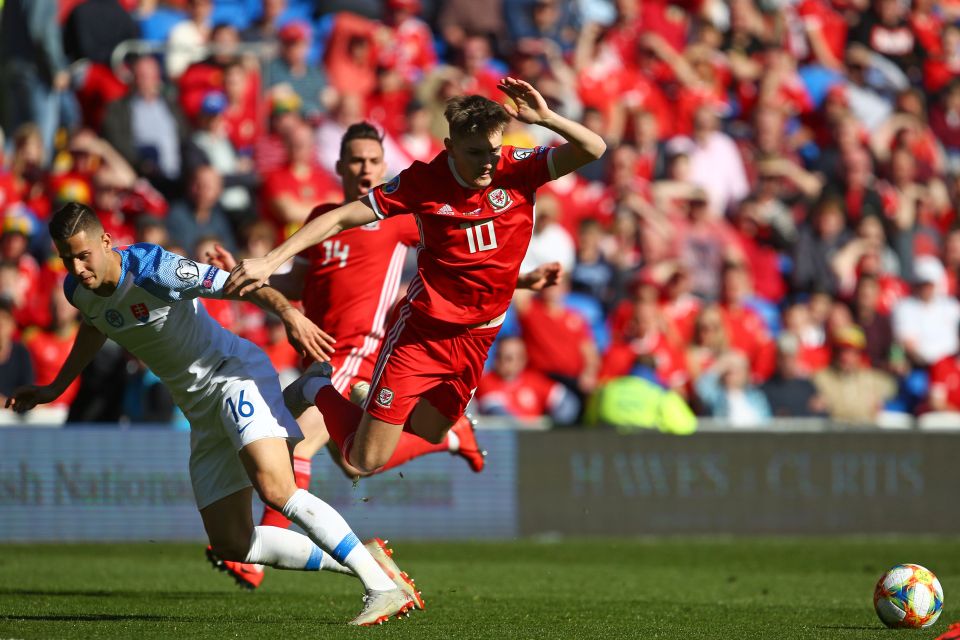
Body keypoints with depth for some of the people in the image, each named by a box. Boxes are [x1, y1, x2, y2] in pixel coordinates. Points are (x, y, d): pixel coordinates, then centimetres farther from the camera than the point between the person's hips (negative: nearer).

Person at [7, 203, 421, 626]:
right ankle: (357, 562, 11)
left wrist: (288, 312, -40)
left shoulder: (153, 269, -22)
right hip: (202, 411, 8)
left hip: (234, 373, -8)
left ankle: (383, 587, -27)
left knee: (275, 488, -31)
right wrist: (56, 388, 27)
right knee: (232, 544, 1)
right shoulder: (78, 290, 0)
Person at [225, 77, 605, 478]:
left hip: (477, 338, 3)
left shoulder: (519, 169, -8)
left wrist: (544, 118, -33)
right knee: (366, 460, -2)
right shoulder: (423, 182, -14)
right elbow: (341, 218, -10)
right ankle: (318, 391, 27)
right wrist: (270, 262, -16)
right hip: (421, 331, -3)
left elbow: (593, 149, -16)